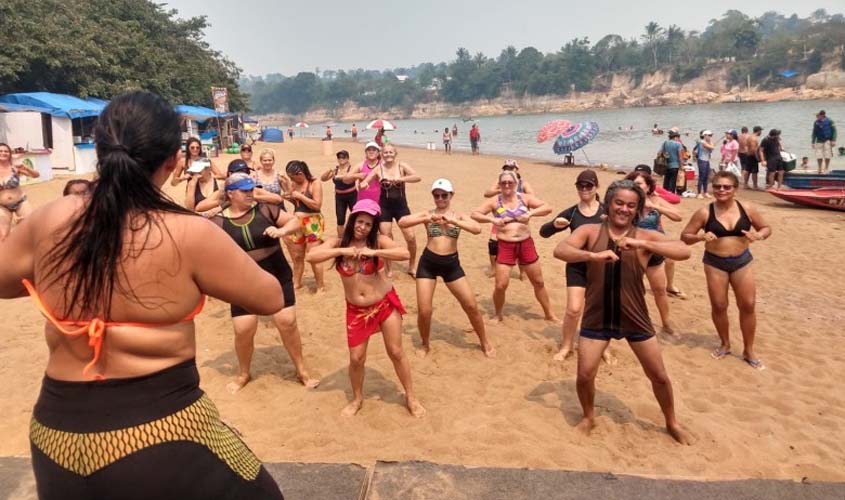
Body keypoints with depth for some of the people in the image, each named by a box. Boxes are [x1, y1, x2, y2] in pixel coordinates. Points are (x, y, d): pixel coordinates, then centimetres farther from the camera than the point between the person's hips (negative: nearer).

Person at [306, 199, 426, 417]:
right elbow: (311, 256, -19)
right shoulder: (338, 242, -6)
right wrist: (341, 251, -26)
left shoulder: (378, 241, -11)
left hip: (386, 304, -2)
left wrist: (372, 252, -33)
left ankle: (411, 397, 24)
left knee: (396, 352, 5)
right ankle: (357, 399, 31)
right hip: (356, 310, 2)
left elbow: (404, 253, -27)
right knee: (356, 358, 6)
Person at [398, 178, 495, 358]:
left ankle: (484, 342, 26)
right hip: (428, 263, -1)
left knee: (471, 306, 3)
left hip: (452, 264, 1)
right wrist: (428, 219, -23)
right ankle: (425, 344, 27)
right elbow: (402, 222, -14)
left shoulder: (459, 216, 2)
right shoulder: (428, 214, 0)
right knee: (424, 311, -1)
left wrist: (452, 220, -25)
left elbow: (477, 229, -17)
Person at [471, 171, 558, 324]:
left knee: (539, 282, 12)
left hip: (526, 244, 2)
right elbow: (475, 214, -7)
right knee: (501, 285, -3)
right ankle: (498, 315, 22)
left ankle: (549, 314, 29)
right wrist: (492, 219, -22)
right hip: (505, 246, -2)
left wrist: (530, 213, -21)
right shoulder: (494, 201, -2)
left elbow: (547, 208, -5)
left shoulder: (525, 198, 1)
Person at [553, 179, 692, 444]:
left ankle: (672, 423, 39)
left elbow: (684, 252, -20)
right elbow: (560, 250, -21)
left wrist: (642, 244, -32)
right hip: (596, 318, 0)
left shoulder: (645, 236, -6)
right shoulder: (590, 231, -6)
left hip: (635, 319, 1)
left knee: (659, 376, 13)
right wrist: (594, 255, -38)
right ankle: (588, 417, 32)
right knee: (584, 375, 1)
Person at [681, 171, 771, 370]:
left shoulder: (747, 209, -5)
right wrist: (701, 236, -25)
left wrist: (758, 235, -15)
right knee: (718, 306, 6)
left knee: (748, 305, 2)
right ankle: (725, 344, 30)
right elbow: (685, 236, -5)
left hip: (742, 261, 1)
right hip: (715, 262, -1)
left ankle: (749, 351, 19)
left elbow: (766, 228, 8)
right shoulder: (705, 212, -9)